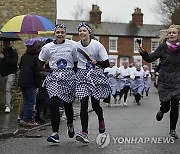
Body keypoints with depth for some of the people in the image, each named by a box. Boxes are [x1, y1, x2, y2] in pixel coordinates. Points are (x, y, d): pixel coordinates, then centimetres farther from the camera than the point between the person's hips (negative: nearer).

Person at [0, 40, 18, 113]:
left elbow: (13, 63, -19)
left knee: (8, 89, -16)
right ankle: (10, 104, 22)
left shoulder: (13, 52, -5)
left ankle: (8, 106, -19)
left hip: (10, 74, -6)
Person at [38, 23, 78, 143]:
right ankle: (55, 133, -12)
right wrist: (50, 71, -1)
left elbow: (76, 62, 10)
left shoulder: (72, 45, 1)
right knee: (54, 104, -13)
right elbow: (40, 64, 14)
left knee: (67, 104, 8)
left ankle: (70, 125, 39)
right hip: (54, 78, 0)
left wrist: (71, 73, 0)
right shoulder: (48, 47, 3)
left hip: (68, 77, 0)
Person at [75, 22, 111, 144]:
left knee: (95, 104, 3)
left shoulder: (97, 45, -7)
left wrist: (96, 63, -25)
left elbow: (106, 63, -8)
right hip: (82, 76, 1)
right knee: (83, 104, -13)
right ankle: (84, 133, -16)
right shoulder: (76, 46, 1)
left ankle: (101, 120, 38)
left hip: (96, 75, -1)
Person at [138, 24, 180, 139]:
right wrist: (143, 53, -22)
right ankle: (162, 111, 38)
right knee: (165, 106, -1)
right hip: (164, 81, -1)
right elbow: (151, 58, -5)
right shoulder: (163, 47, -3)